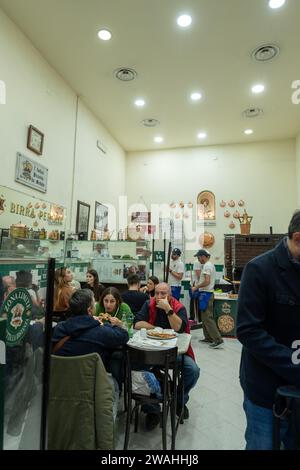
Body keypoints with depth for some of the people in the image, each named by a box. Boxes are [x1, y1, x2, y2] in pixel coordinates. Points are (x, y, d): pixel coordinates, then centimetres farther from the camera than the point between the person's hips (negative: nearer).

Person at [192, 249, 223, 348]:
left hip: (206, 293, -11)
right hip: (207, 293, 11)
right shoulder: (210, 265, 16)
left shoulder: (207, 266, -16)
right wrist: (198, 285, 16)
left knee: (207, 318, -8)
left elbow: (207, 281, -24)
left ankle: (218, 339, -6)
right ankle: (208, 338, 23)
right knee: (205, 317, 16)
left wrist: (196, 287, -14)